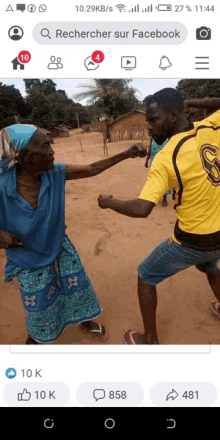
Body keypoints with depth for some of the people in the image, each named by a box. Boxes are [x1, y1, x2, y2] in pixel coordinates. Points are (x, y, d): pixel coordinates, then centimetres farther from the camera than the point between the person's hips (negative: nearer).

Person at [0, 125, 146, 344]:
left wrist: (126, 154, -10)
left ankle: (86, 322, 53)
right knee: (39, 308, 15)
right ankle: (33, 338, 52)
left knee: (78, 287, 20)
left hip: (60, 248, 4)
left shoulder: (54, 172, -20)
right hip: (29, 261, -3)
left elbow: (92, 169, -10)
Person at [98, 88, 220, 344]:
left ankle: (150, 340, 29)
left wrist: (108, 202, -14)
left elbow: (141, 210, -30)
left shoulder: (165, 158, -24)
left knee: (145, 276, 16)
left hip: (191, 242, -6)